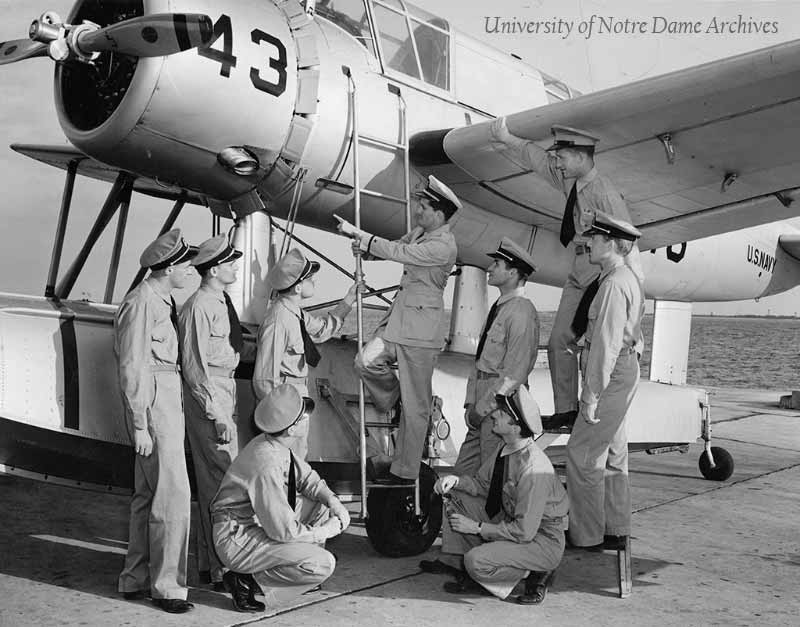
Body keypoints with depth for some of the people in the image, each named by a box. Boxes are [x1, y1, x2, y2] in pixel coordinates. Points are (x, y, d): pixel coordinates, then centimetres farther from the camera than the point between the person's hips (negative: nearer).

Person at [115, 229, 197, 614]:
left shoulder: (162, 301, 15)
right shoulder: (141, 302, -14)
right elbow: (132, 368, -17)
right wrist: (140, 426, -18)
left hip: (169, 399, 10)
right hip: (153, 403, -10)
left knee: (147, 494, 15)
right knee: (173, 495, -7)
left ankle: (136, 579, 24)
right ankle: (166, 586, 1)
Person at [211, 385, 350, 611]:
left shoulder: (277, 445, -3)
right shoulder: (266, 466, -30)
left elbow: (306, 477, 15)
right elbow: (285, 531, -26)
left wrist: (332, 500, -3)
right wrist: (330, 529, -13)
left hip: (261, 523, 9)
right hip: (237, 541, -9)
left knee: (323, 507, 8)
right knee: (323, 564, -19)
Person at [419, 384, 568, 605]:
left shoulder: (533, 469, -31)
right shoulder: (506, 448, -5)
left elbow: (524, 531, -28)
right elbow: (482, 483, 11)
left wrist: (477, 527, -21)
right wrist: (456, 480, -11)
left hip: (541, 540, -9)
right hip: (511, 521, 9)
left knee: (476, 561, -27)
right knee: (456, 495, 3)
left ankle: (534, 575, -3)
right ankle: (454, 562, 13)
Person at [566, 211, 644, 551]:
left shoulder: (613, 284, -18)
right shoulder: (628, 278, 16)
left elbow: (606, 345, -22)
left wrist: (591, 395, -21)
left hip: (611, 373, -11)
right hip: (625, 366, 11)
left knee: (583, 454, -4)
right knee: (613, 454, 15)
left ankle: (587, 535, 3)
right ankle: (616, 531, 23)